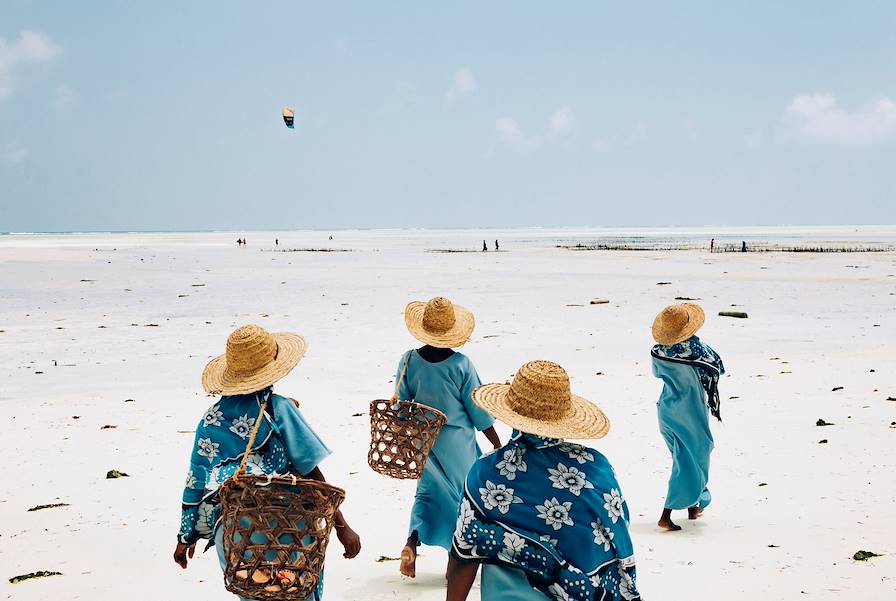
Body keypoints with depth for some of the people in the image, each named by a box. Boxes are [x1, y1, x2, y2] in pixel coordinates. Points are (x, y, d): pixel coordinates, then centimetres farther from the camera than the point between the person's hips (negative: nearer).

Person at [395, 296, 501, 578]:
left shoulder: (409, 361, -9)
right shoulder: (461, 364, -16)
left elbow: (402, 405, 0)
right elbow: (477, 408, -9)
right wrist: (497, 444, 3)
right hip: (458, 442, -3)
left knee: (428, 492, 18)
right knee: (463, 495, 13)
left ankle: (412, 542, -3)